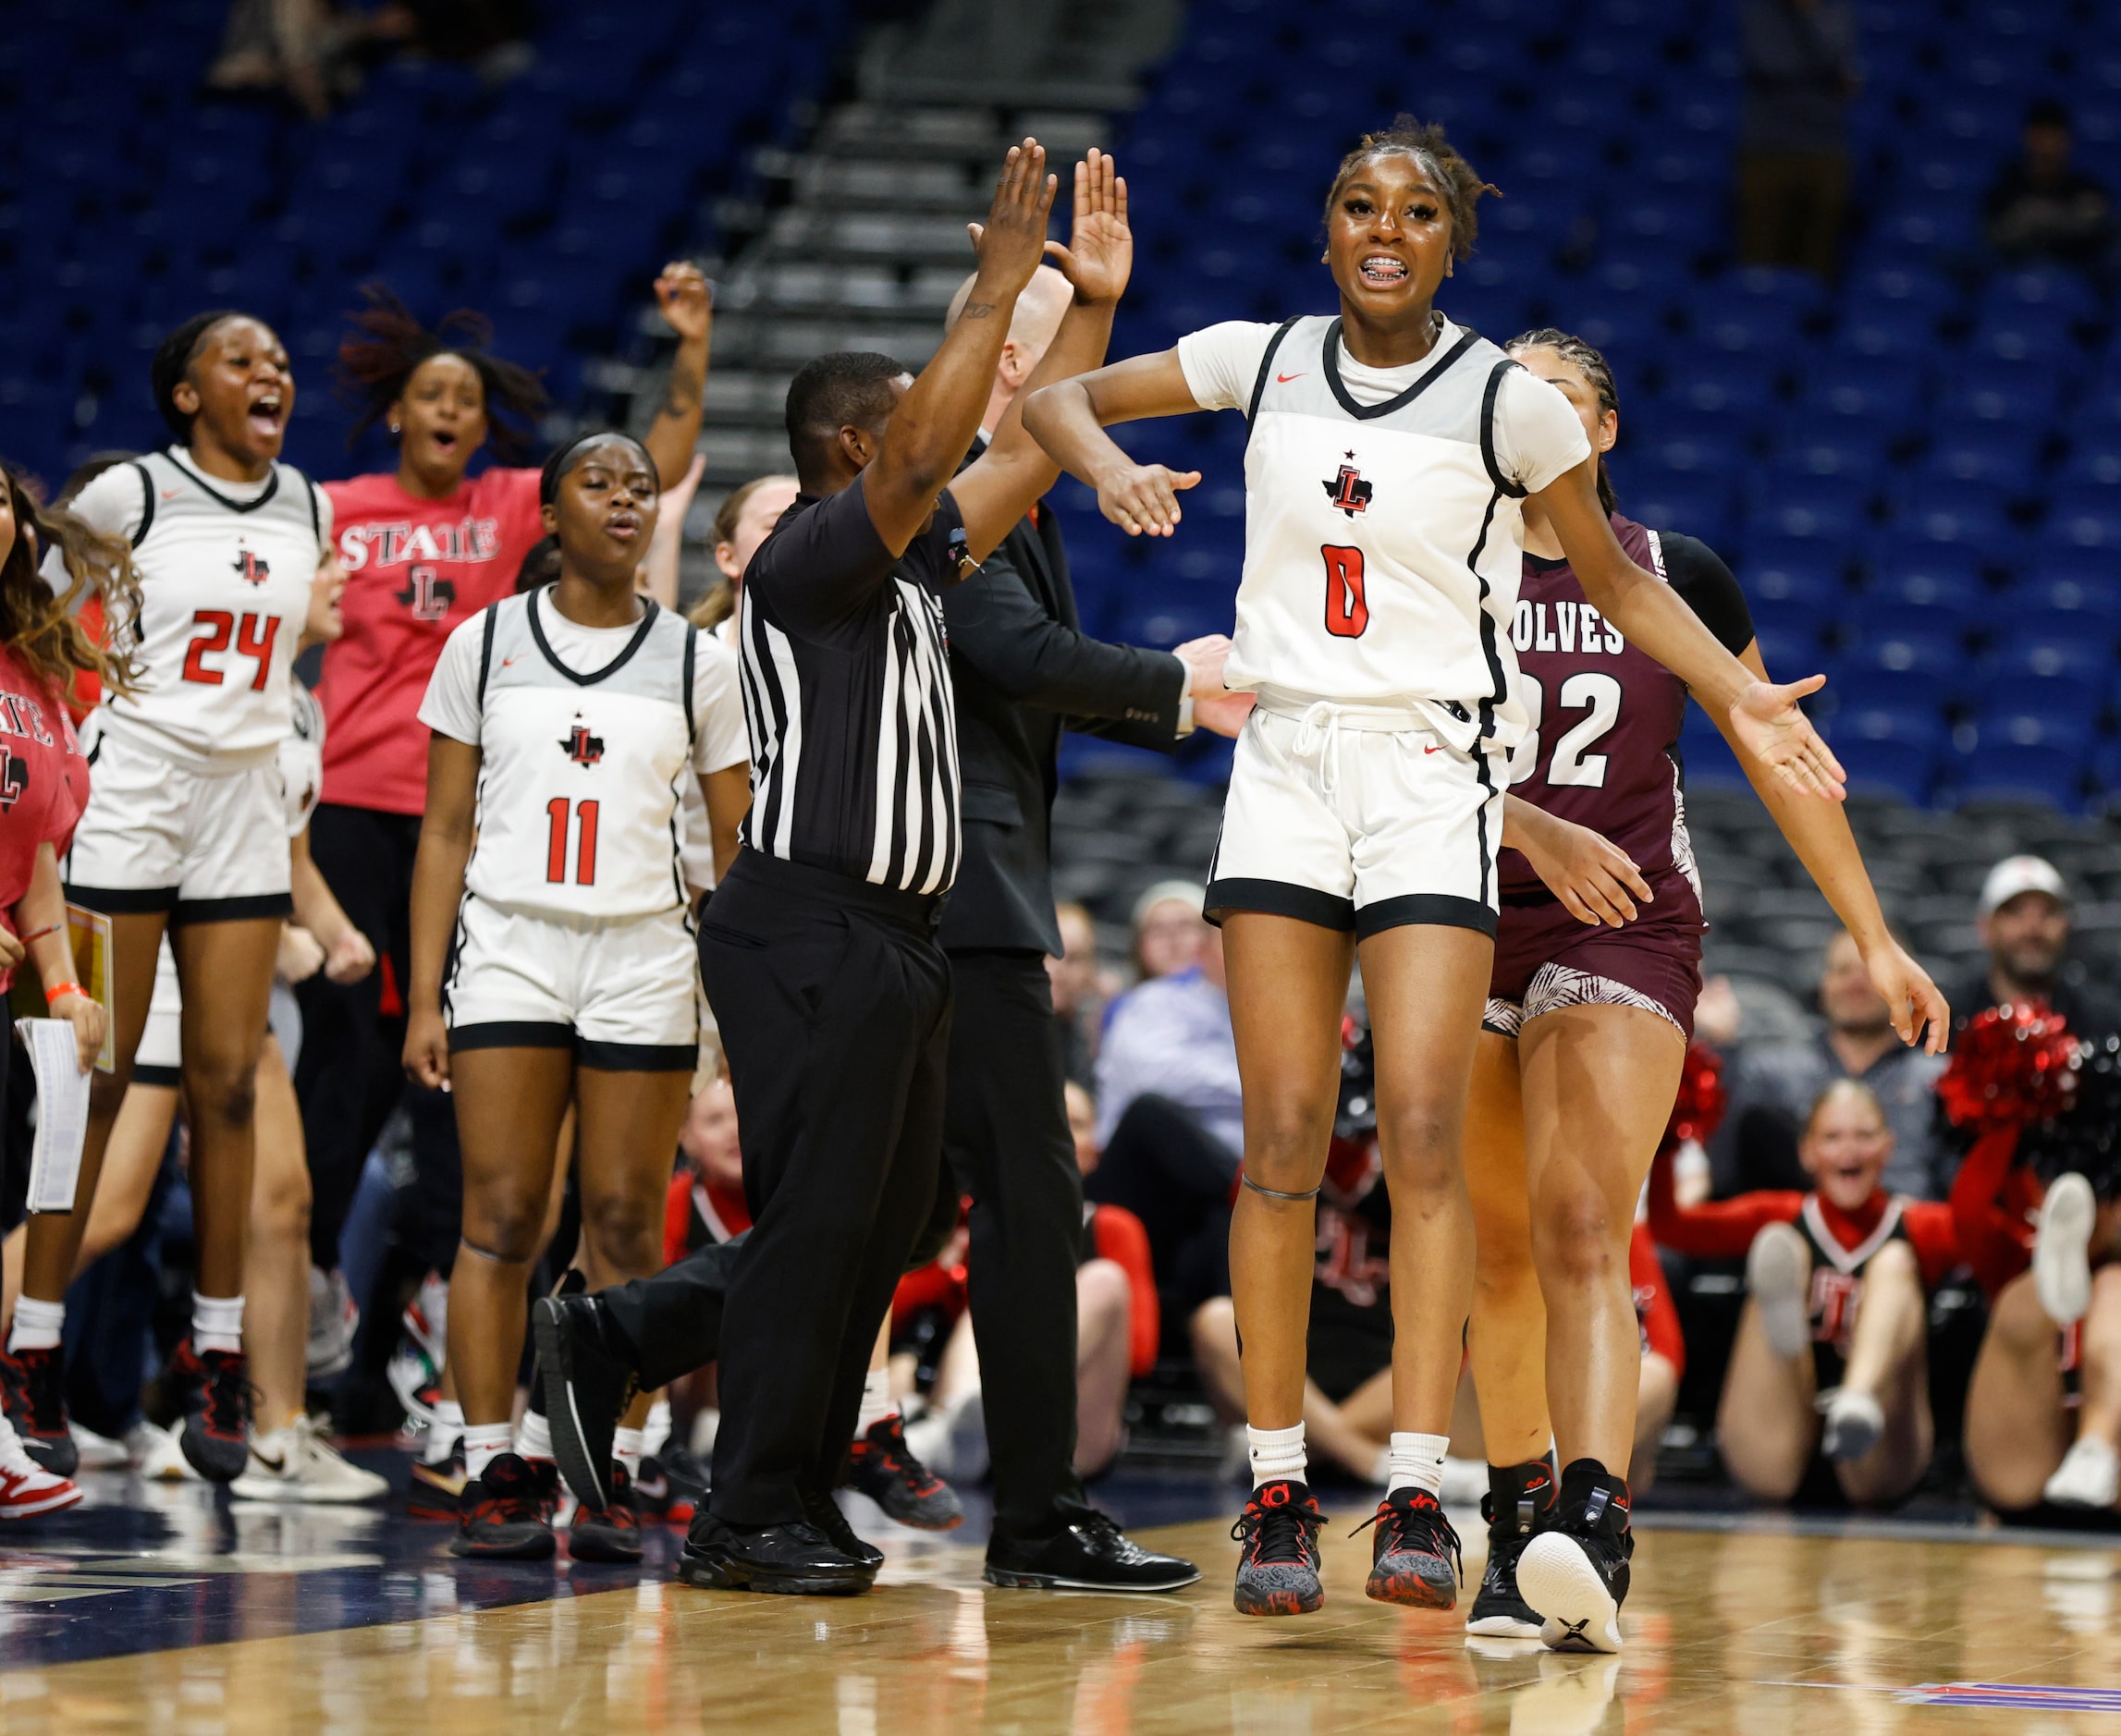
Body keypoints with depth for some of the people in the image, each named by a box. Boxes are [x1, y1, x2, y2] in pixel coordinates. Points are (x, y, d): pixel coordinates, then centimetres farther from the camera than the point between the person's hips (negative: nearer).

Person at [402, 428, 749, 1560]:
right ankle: (493, 1476, -3)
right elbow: (446, 832, 6)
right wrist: (422, 997, 0)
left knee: (626, 1226, -1)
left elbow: (741, 851, 8)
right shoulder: (485, 643, 6)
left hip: (643, 958, 1)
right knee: (500, 1219, -6)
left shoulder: (693, 661, 7)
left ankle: (612, 1482, 3)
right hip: (509, 949, -1)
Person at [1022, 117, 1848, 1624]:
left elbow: (1615, 576, 9)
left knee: (1423, 1129, -13)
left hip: (1434, 773, -2)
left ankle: (1420, 1496, -14)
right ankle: (1278, 1490, 5)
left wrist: (1737, 692, -5)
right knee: (1285, 1139, -1)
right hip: (1288, 761, 2)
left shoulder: (1505, 398, -3)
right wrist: (1108, 468, -8)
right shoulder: (1263, 362, 4)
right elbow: (1057, 394, 14)